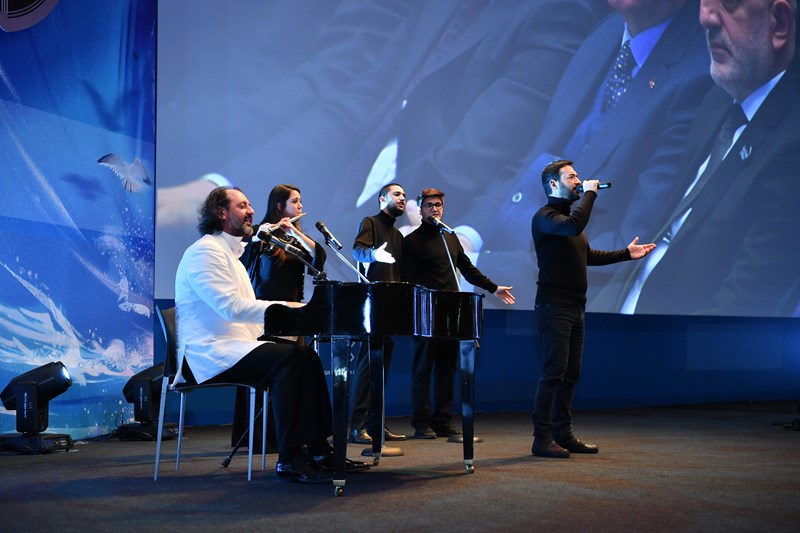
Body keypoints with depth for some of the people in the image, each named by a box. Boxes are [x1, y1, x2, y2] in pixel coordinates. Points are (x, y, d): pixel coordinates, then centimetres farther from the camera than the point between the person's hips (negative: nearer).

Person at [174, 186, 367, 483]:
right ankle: (290, 460, -26)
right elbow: (231, 307, -22)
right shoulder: (205, 252, -9)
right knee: (288, 359, -28)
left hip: (234, 345, 10)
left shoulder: (229, 254, 25)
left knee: (306, 357, -4)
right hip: (210, 353, -10)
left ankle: (318, 450, -5)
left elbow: (244, 309, 21)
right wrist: (285, 307, -21)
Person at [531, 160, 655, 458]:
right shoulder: (545, 217, -9)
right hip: (554, 307, -9)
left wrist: (626, 254, 21)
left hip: (576, 307, 9)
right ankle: (542, 439, -6)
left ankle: (563, 434, 17)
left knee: (571, 374, 10)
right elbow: (573, 226, -30)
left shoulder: (568, 214, 21)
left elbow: (588, 255, 26)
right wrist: (590, 193, -17)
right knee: (554, 372, -10)